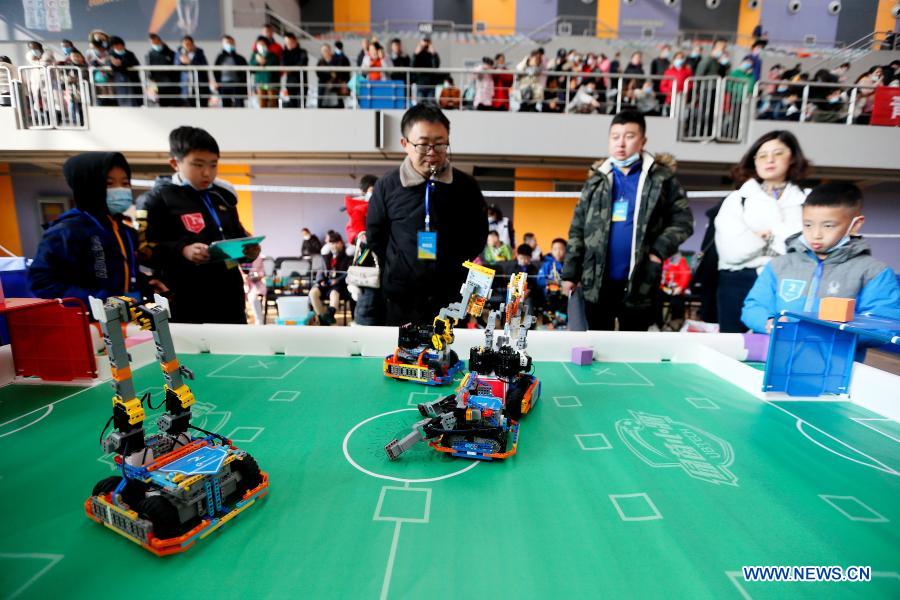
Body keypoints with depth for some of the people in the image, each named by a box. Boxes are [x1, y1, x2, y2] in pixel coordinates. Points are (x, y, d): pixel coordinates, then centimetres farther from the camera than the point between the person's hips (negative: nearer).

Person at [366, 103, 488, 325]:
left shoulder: (466, 186, -2)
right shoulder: (387, 186, -4)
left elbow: (478, 236, 7)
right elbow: (374, 237, 6)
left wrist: (454, 269, 1)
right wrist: (395, 273, 1)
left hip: (451, 296, 1)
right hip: (400, 298, 0)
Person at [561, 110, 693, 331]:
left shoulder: (661, 178, 1)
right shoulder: (597, 180, 8)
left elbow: (683, 220, 2)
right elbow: (577, 231, 6)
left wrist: (659, 250, -14)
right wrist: (570, 273, 2)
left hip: (639, 283, -2)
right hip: (596, 281, 2)